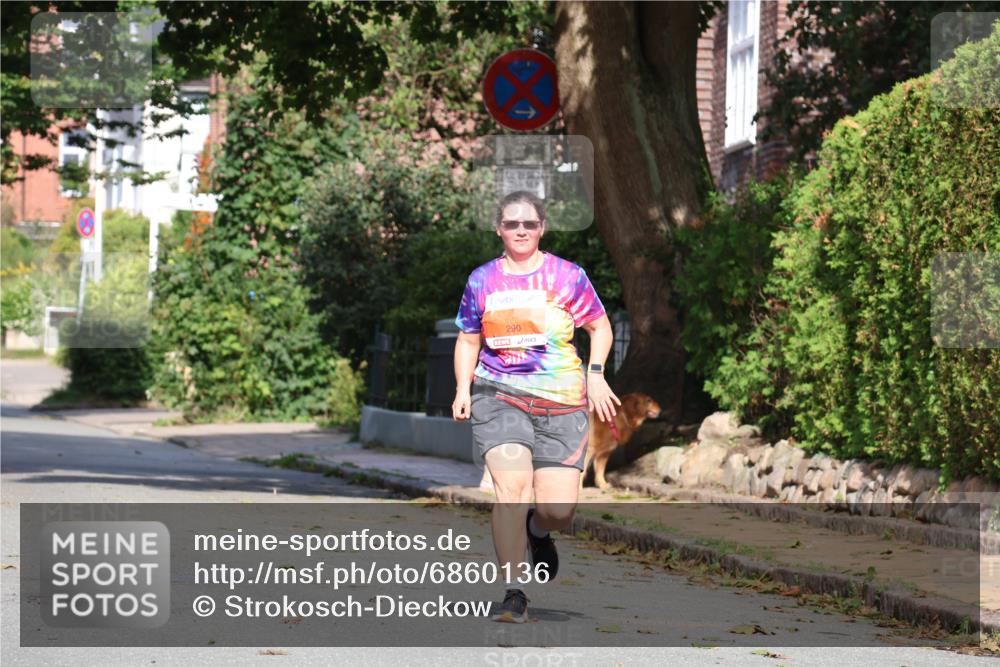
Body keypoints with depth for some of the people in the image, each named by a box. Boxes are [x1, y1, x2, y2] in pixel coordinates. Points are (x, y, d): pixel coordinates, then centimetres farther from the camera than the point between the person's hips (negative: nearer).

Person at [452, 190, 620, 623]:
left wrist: (595, 373, -2)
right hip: (498, 395, 0)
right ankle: (514, 595, -17)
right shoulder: (482, 280, 9)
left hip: (561, 403, 0)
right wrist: (463, 388, 5)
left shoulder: (567, 275, 4)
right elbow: (468, 340, 19)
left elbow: (601, 328, 13)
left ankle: (538, 532, 33)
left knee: (559, 511, -6)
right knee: (511, 486, -22)